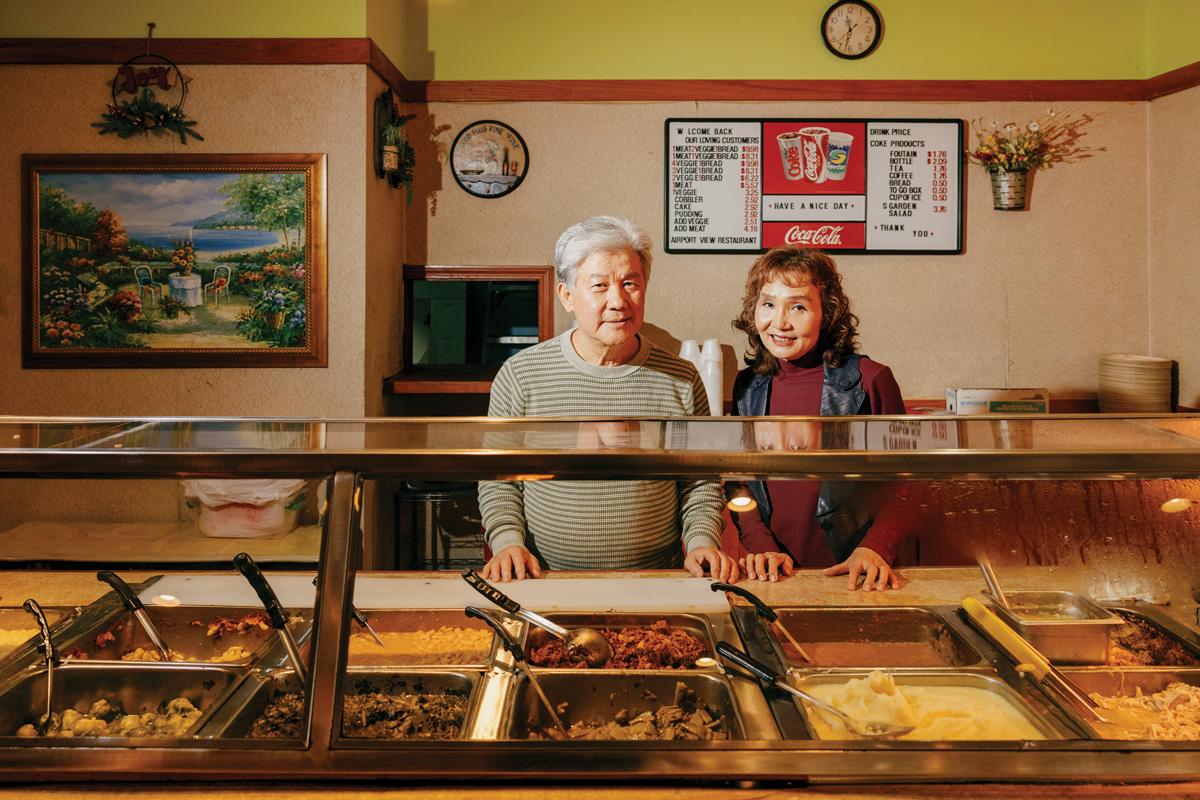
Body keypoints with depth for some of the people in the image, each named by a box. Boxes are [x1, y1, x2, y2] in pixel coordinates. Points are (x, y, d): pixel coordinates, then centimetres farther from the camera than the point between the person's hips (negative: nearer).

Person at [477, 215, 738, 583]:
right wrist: (508, 541, -5)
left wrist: (702, 540, -3)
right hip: (547, 582, 0)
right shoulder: (520, 375, 2)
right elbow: (499, 478, 9)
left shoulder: (681, 380, 5)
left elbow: (699, 483, 13)